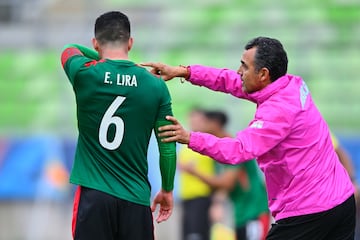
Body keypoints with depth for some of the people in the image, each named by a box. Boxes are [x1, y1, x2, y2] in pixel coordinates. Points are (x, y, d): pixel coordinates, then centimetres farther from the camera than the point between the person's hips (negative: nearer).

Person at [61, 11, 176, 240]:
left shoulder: (85, 75, -3)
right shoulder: (155, 86, 0)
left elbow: (70, 50, 21)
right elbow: (168, 146, 5)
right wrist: (167, 190, 17)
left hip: (93, 194, -1)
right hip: (136, 198, 1)